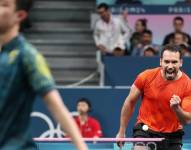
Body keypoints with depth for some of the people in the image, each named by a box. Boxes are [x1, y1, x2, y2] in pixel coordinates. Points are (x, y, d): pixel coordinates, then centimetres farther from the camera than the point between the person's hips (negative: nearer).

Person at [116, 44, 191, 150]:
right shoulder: (146, 77, -10)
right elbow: (130, 102, 3)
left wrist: (176, 108, -34)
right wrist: (122, 132, 8)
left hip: (172, 135, 2)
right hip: (145, 130, -2)